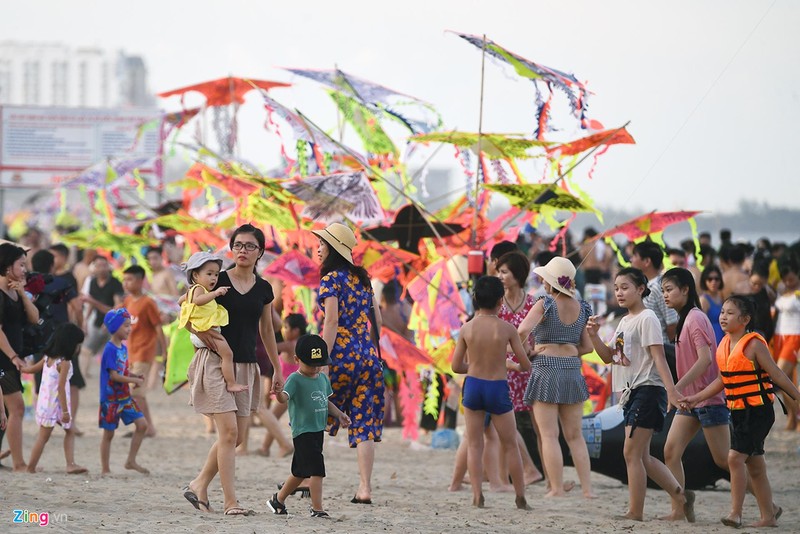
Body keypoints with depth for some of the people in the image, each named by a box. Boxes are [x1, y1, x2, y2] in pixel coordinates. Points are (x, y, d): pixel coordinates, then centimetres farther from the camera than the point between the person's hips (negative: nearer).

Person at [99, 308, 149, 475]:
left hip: (125, 397, 8)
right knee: (109, 433, 2)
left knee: (142, 424, 2)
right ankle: (105, 469, 12)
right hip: (110, 398, -8)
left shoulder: (123, 348, 9)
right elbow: (114, 375, -21)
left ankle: (131, 461, 11)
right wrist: (134, 380, -19)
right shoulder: (110, 349, -17)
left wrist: (135, 375, -2)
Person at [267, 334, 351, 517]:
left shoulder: (323, 378, 12)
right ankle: (317, 509, -13)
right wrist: (279, 393, -50)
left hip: (318, 431, 8)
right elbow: (285, 398, -27)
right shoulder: (295, 379, -11)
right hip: (303, 432, -8)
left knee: (301, 471, 18)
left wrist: (339, 414, 11)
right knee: (316, 469, -16)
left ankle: (278, 500, 34)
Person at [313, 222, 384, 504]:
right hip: (368, 357, 6)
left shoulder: (331, 279, -6)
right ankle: (365, 488, -4)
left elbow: (331, 321, -15)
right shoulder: (362, 279, 14)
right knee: (364, 423, 2)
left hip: (341, 355, -6)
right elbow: (377, 319, 19)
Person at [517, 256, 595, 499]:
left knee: (549, 435, -2)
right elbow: (587, 346, 10)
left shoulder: (545, 305, -10)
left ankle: (557, 489, -6)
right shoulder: (581, 308, 7)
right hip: (573, 370, 5)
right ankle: (587, 488, 7)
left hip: (546, 369, -5)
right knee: (575, 435, 11)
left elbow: (522, 330, -23)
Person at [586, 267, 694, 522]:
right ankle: (681, 496, 18)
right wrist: (594, 335, 1)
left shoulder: (646, 319, -11)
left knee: (631, 453, -8)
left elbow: (658, 357, -18)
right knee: (641, 456, 10)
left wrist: (671, 390, -26)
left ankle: (635, 511, -4)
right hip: (632, 392, 9)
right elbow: (609, 357, 18)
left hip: (648, 389, -9)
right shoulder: (625, 321, 16)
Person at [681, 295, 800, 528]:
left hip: (758, 410, -8)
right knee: (754, 464, 14)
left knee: (736, 456, -17)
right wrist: (697, 398, 9)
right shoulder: (724, 346, 7)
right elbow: (722, 380, 15)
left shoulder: (754, 345, -14)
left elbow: (776, 375, -10)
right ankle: (769, 514, 24)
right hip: (737, 411, 8)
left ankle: (735, 513, -13)